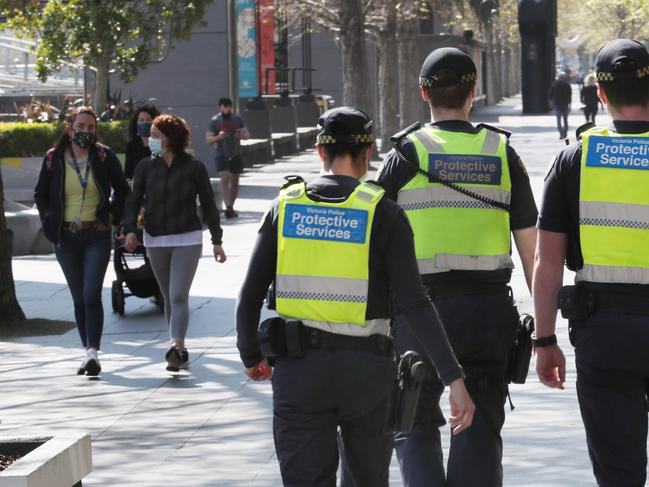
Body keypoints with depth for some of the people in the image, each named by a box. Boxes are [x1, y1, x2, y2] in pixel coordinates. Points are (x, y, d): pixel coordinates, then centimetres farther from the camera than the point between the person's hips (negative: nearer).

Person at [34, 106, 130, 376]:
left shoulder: (104, 156, -1)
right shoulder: (54, 158, 1)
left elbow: (122, 190, 10)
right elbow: (40, 194, 13)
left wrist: (112, 216, 0)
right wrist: (50, 222, 3)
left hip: (97, 235, -2)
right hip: (66, 237, 2)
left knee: (92, 295, -14)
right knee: (79, 298, 8)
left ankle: (93, 352, -18)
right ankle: (89, 352, 16)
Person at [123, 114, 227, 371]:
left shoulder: (193, 167, -5)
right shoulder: (145, 167, 2)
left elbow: (208, 205, 2)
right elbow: (134, 201, -1)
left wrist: (216, 240, 2)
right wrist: (130, 230, -18)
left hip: (187, 239, -4)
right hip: (155, 241, 4)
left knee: (178, 296, -15)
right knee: (169, 298, 11)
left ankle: (176, 348, -23)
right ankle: (180, 350, 22)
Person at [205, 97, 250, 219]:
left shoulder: (237, 119, 4)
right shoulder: (214, 121, -4)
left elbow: (247, 134, 7)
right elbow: (208, 139, -8)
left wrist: (242, 135, -17)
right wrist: (219, 137, -27)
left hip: (236, 155, 4)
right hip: (221, 155, -4)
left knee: (234, 181, 9)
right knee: (225, 179, -18)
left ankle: (231, 207, 21)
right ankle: (228, 207, -24)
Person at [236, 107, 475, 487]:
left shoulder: (286, 206, 2)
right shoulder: (384, 214, -6)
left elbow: (251, 295, 1)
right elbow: (415, 303, -13)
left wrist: (250, 356, 18)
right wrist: (455, 378, -14)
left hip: (299, 369, 1)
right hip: (366, 370, -1)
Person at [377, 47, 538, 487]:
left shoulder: (405, 154, -1)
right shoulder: (502, 154, 4)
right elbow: (532, 247, 3)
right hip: (489, 309, 2)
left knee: (416, 429, 11)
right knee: (480, 434, 8)